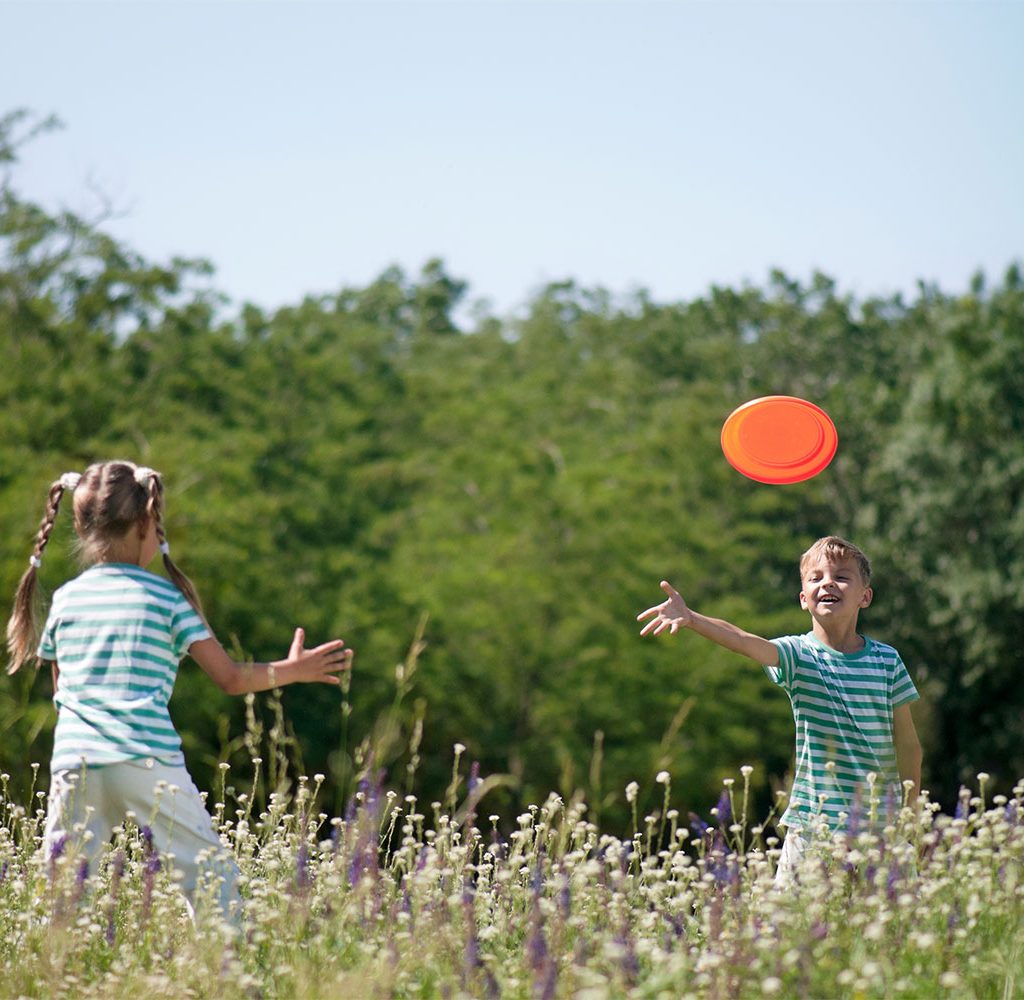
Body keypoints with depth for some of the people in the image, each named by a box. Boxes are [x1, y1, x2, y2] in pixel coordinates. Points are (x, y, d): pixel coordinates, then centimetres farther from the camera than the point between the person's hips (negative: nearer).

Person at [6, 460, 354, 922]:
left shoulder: (65, 598, 13)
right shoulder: (166, 596, 4)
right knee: (211, 872, 4)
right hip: (148, 760, -3)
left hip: (74, 763, 3)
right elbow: (229, 678, 3)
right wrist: (292, 670, 16)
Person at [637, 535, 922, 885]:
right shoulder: (798, 655, -4)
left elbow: (907, 744, 8)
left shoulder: (886, 660, 1)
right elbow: (745, 642, -24)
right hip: (811, 825, -1)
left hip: (878, 826, 1)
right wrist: (691, 619, -43)